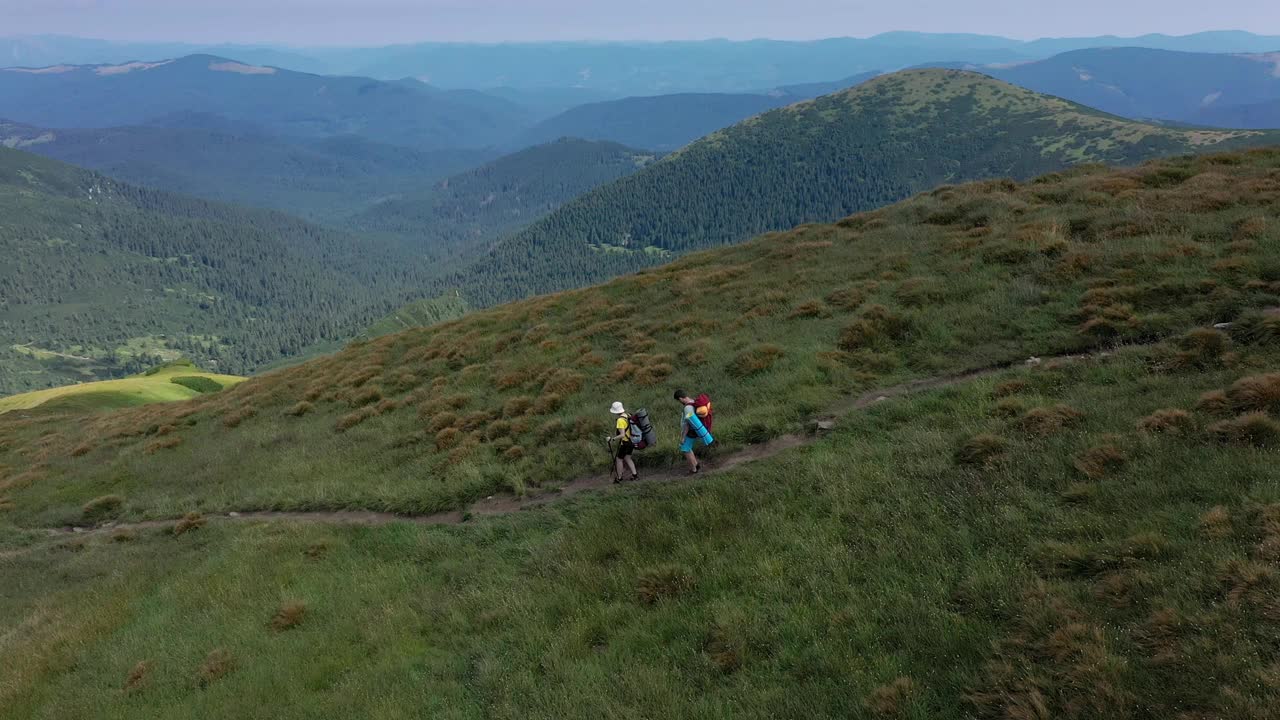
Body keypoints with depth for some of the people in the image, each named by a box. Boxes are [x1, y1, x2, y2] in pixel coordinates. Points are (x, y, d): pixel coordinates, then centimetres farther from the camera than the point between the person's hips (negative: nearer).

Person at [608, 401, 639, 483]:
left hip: (625, 442, -8)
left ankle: (619, 478, 17)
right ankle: (635, 474, 17)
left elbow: (622, 435, -30)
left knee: (619, 459, 8)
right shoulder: (628, 416, 0)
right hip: (631, 441, 8)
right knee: (627, 458, 21)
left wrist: (612, 439, -24)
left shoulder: (620, 420, -25)